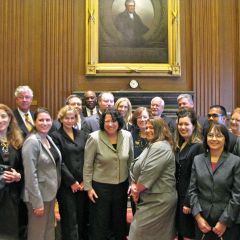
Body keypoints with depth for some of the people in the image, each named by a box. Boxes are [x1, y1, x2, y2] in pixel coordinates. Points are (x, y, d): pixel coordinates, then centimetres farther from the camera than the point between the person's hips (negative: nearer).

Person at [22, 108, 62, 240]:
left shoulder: (48, 138, 6)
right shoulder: (32, 142, -18)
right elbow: (30, 174, -22)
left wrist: (55, 189, 11)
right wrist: (37, 202, -22)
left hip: (50, 192, 8)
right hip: (38, 195, -8)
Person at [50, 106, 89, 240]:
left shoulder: (82, 134, 10)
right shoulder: (56, 136, -4)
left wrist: (85, 180, -2)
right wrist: (72, 181, -11)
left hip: (82, 183, 4)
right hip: (66, 184, -4)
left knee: (82, 216, 10)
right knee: (69, 219, 2)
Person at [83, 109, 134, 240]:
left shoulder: (127, 136, -5)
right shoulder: (94, 138, -15)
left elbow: (130, 161, 5)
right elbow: (87, 165, -8)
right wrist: (88, 187, -7)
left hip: (122, 185, 3)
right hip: (100, 186, -3)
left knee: (120, 219, 19)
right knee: (100, 222, 11)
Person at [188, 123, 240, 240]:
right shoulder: (197, 160, 4)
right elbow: (192, 190, 3)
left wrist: (224, 222, -10)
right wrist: (198, 216, -5)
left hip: (228, 222, -2)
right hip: (202, 220, 3)